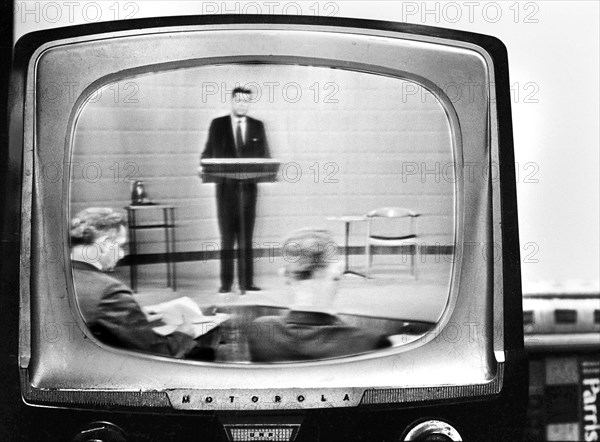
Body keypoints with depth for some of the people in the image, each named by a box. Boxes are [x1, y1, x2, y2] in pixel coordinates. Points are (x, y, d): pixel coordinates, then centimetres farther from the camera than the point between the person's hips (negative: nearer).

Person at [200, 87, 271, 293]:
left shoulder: (258, 126, 11)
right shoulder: (218, 125, 7)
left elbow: (265, 156, 10)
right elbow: (208, 153, 6)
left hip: (249, 187, 1)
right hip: (226, 187, -1)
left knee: (246, 237, 4)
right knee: (227, 237, -1)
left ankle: (247, 281, 7)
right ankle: (226, 282, 3)